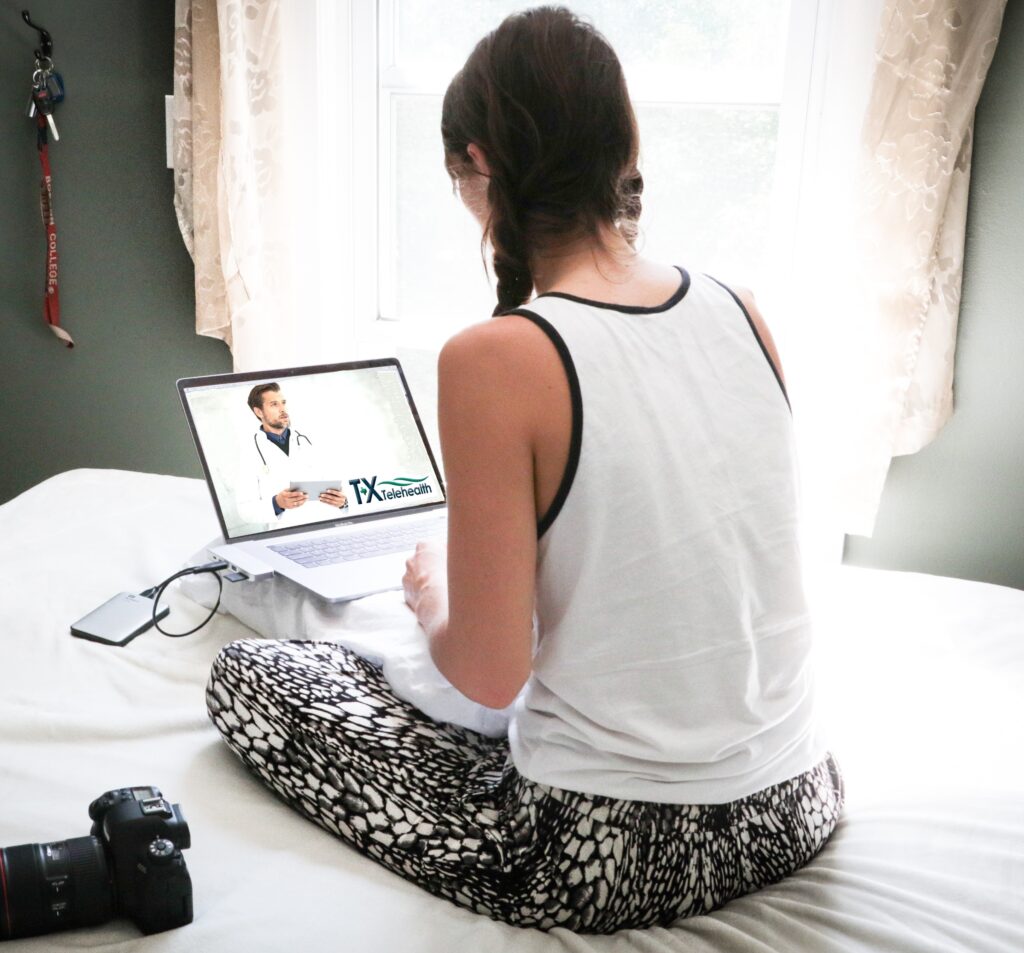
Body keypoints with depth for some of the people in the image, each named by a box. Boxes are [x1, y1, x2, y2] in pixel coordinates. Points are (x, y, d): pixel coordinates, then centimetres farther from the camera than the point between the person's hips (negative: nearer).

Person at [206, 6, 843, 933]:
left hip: (612, 859, -7)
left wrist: (432, 595, 4)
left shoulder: (495, 361, -23)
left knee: (246, 672, 8)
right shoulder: (741, 315, -3)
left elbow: (489, 674, -18)